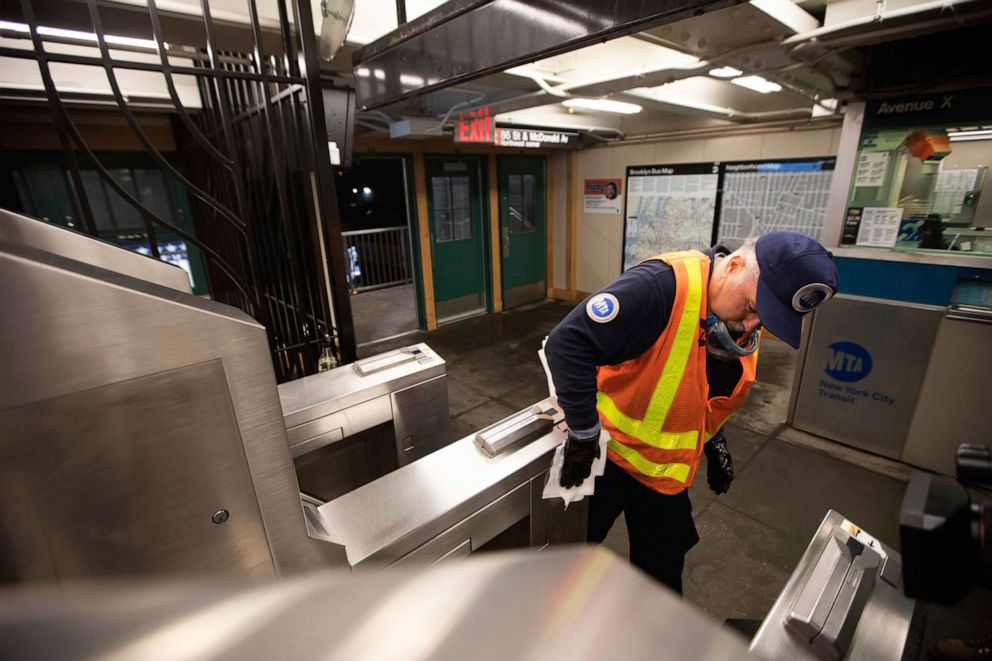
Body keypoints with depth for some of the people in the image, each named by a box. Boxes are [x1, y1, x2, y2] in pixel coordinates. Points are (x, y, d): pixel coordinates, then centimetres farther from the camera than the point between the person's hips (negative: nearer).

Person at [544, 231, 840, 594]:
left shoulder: (745, 325, -4)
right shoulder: (665, 286, -32)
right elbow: (568, 342, -36)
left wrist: (714, 442, 10)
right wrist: (583, 432, -29)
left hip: (668, 467, 6)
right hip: (604, 454, -6)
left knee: (662, 566, 22)